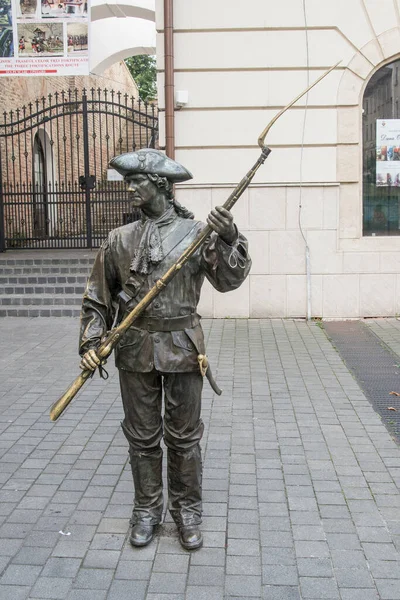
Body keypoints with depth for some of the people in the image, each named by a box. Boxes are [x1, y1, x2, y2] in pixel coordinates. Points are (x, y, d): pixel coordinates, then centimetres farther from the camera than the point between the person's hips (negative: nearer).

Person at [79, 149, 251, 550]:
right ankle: (146, 510, 29)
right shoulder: (120, 239, 3)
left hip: (182, 347, -2)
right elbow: (97, 297, 6)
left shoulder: (197, 232, -3)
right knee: (142, 437, 13)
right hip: (135, 350, 2)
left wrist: (230, 241, -25)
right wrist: (90, 342, -4)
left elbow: (229, 280, -10)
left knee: (184, 437, 9)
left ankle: (186, 511, 26)